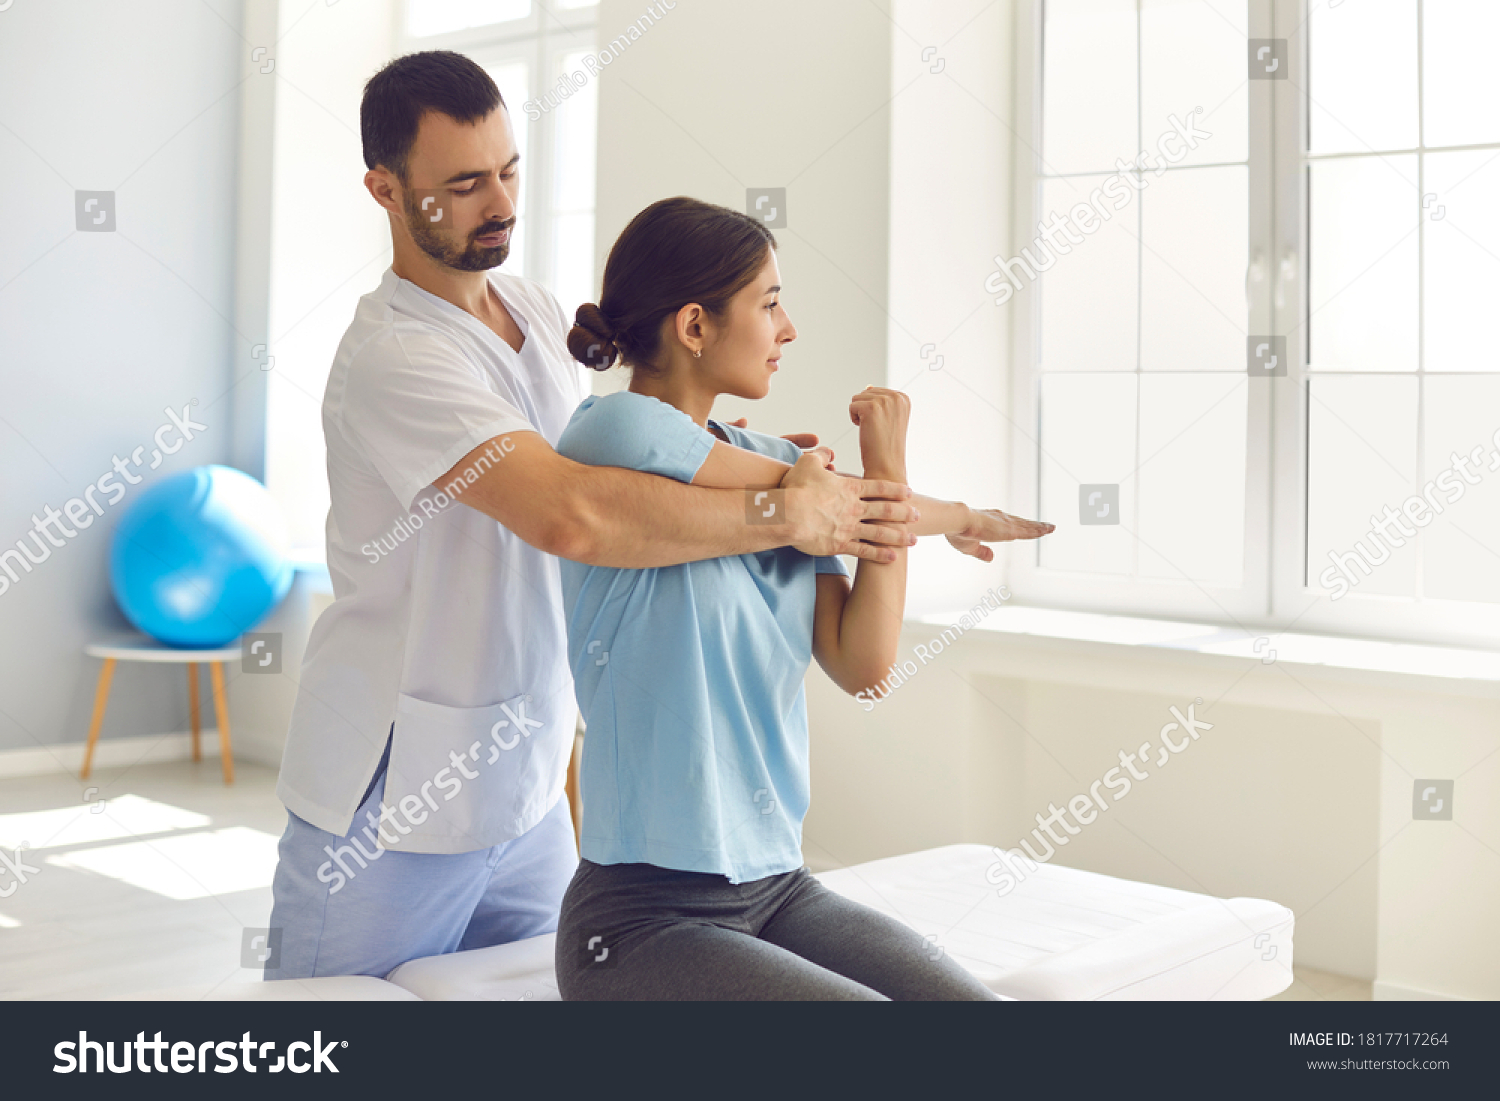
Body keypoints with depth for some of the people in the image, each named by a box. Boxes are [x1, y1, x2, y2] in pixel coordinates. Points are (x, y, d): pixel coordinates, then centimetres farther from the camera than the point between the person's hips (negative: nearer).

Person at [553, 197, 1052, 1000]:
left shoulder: (769, 462, 11)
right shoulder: (616, 431, -11)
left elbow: (862, 665, 3)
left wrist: (887, 470, 0)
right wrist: (959, 515, 10)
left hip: (777, 890, 7)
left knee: (975, 995, -13)